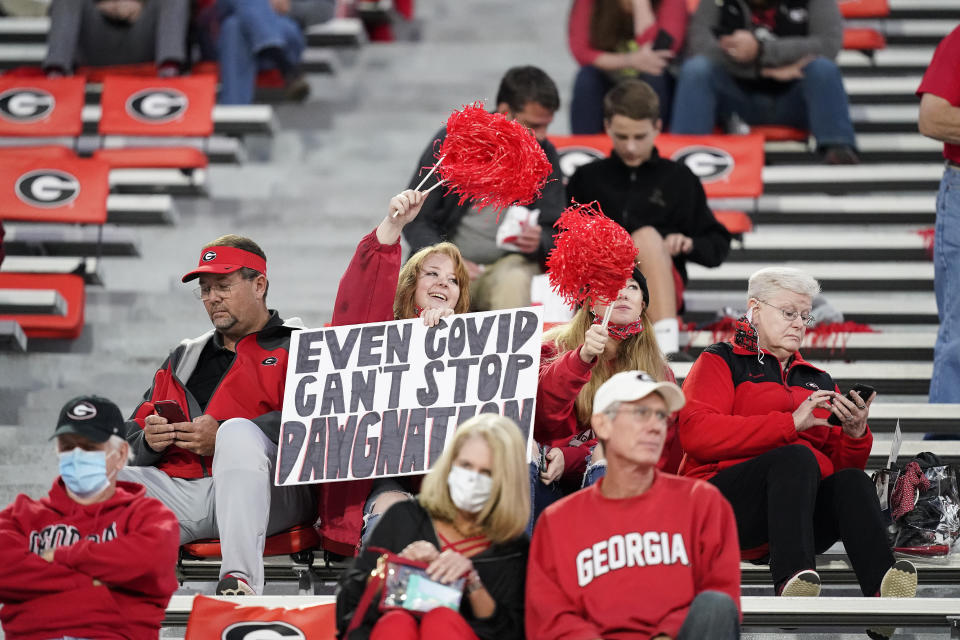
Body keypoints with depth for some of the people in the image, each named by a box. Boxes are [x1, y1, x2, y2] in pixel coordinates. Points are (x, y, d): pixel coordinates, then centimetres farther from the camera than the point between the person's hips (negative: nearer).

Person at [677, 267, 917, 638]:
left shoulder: (817, 381, 28)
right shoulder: (721, 363, 12)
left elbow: (843, 463, 22)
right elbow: (696, 433, -8)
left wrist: (855, 434, -2)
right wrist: (790, 423, -13)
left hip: (810, 508, 4)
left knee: (853, 481, -28)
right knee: (797, 457, -33)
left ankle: (880, 588, -56)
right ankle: (792, 578, -56)